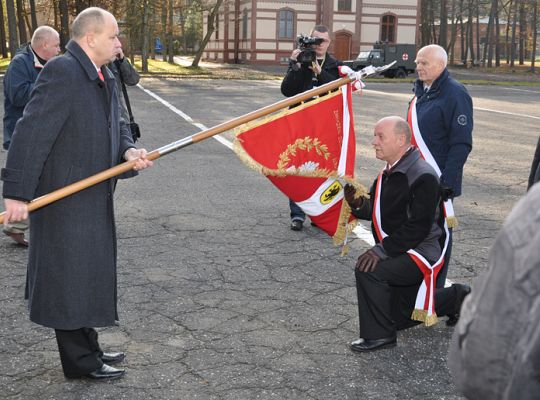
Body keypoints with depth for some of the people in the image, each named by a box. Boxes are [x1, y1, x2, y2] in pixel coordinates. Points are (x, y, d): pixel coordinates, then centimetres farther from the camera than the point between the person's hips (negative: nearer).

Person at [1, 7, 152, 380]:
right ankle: (80, 361, 15)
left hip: (93, 196, 9)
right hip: (64, 199, -9)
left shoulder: (104, 77, 10)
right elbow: (32, 132, -22)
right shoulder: (61, 71, -18)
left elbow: (116, 124, 14)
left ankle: (87, 348, 32)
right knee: (71, 276, 2)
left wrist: (129, 150, -9)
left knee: (89, 274, 17)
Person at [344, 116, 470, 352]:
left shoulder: (423, 177, -24)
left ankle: (378, 335, -13)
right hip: (400, 254, 10)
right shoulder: (389, 174, 6)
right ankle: (457, 297, 36)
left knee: (368, 270, -29)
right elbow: (376, 213, 10)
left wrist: (382, 250, -30)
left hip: (421, 253, -10)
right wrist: (358, 204, -13)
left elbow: (418, 227, -28)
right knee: (401, 317, 20)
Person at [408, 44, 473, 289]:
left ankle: (435, 289, 11)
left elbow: (461, 144, -17)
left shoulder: (455, 95, -14)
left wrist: (447, 181, -21)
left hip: (439, 179, -8)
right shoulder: (421, 91, 13)